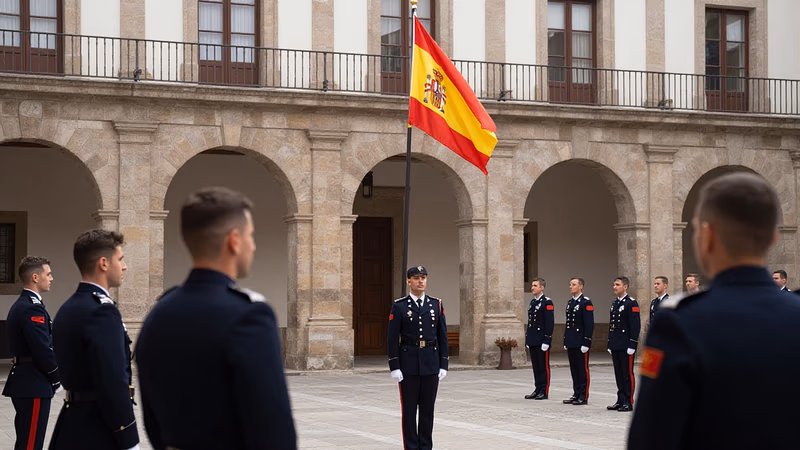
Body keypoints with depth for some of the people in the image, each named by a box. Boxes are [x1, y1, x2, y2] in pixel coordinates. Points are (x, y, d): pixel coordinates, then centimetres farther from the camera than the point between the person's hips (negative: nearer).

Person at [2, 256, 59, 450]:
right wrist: (57, 380, -8)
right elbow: (43, 351, -21)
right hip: (34, 385, -11)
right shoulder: (32, 307, -17)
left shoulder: (20, 305, 16)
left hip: (23, 383, 11)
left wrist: (52, 379, 14)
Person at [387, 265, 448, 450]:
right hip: (408, 365, -2)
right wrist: (394, 367, -10)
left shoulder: (436, 305, 5)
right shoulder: (399, 306, -2)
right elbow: (393, 338, -4)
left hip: (431, 364, 2)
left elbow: (442, 336, 5)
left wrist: (443, 365, 0)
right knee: (409, 409, 2)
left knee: (427, 408, 6)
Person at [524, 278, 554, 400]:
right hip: (533, 340, 8)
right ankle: (537, 390, 17)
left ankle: (544, 392, 2)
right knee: (536, 366, 11)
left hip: (542, 340, -8)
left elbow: (550, 323, -14)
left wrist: (546, 340, -18)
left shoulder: (547, 303, -10)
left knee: (544, 366, -2)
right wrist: (527, 338, 16)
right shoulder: (532, 302, 15)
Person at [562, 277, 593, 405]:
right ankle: (576, 394, 17)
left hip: (580, 342, -8)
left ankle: (583, 397, 0)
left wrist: (586, 343, -17)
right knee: (574, 369, 11)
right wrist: (565, 341, 16)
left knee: (583, 369, -3)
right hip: (571, 342, 8)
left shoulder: (586, 302, -9)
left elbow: (589, 324, -13)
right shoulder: (570, 302, 15)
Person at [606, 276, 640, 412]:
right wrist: (610, 343, 15)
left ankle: (628, 402, 1)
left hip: (626, 345, -8)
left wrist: (632, 345, -18)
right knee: (618, 373, 11)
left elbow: (635, 325, -14)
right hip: (616, 345, 8)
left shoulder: (631, 303, -10)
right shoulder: (614, 303, 15)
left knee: (627, 373, -3)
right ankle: (621, 400, 18)